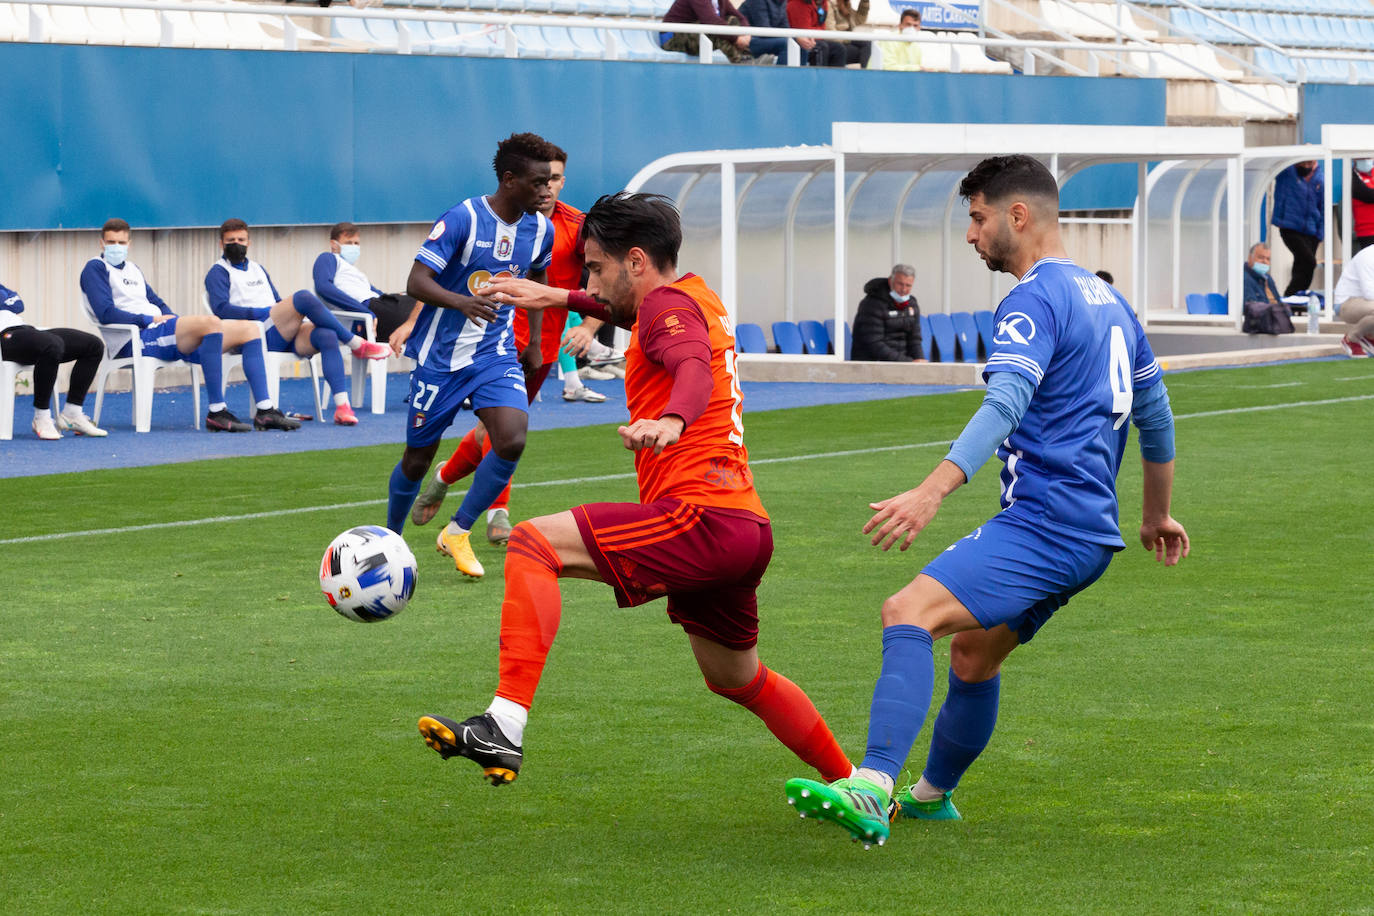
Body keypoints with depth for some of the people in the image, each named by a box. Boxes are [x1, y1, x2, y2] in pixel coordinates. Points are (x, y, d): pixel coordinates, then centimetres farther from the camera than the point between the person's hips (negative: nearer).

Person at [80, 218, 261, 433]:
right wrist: (148, 320, -12)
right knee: (210, 322, -35)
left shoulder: (132, 268, 30)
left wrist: (174, 318, 7)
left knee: (249, 330, -3)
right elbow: (106, 314, -10)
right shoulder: (95, 268, 4)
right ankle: (216, 412, -37)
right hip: (135, 339, -9)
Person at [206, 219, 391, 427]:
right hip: (258, 335, -6)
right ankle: (358, 345, -16)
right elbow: (221, 309, -6)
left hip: (283, 336, 6)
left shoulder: (258, 269, 33)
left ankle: (342, 406, -34)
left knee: (326, 335, -26)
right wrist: (259, 313, -14)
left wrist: (297, 317, 7)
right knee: (304, 297, -27)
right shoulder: (218, 273, 10)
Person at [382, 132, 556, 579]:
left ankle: (457, 532, -1)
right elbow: (416, 282, -22)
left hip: (496, 354, 4)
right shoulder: (463, 219, -19)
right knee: (418, 457, 7)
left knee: (513, 441, -19)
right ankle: (390, 539, 33)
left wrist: (534, 342, 22)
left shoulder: (540, 229, -1)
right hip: (442, 355, -4)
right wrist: (463, 302, -40)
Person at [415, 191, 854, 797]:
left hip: (701, 517, -10)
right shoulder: (693, 298, 22)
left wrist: (672, 421, -49)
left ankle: (505, 727, -31)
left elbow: (695, 369, -29)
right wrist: (558, 296, 51)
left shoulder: (670, 303, -6)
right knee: (737, 679, 29)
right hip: (746, 528, 10)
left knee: (533, 543, -18)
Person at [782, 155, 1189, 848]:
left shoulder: (1036, 299, -10)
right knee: (974, 654, 26)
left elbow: (1005, 403, -26)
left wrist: (931, 492, -38)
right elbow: (1154, 409, 30)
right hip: (1090, 531, 10)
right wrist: (1156, 515, 43)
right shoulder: (1108, 299, 20)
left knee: (910, 612, -25)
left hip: (1045, 522, -10)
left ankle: (871, 790, -41)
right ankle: (932, 796, 44)